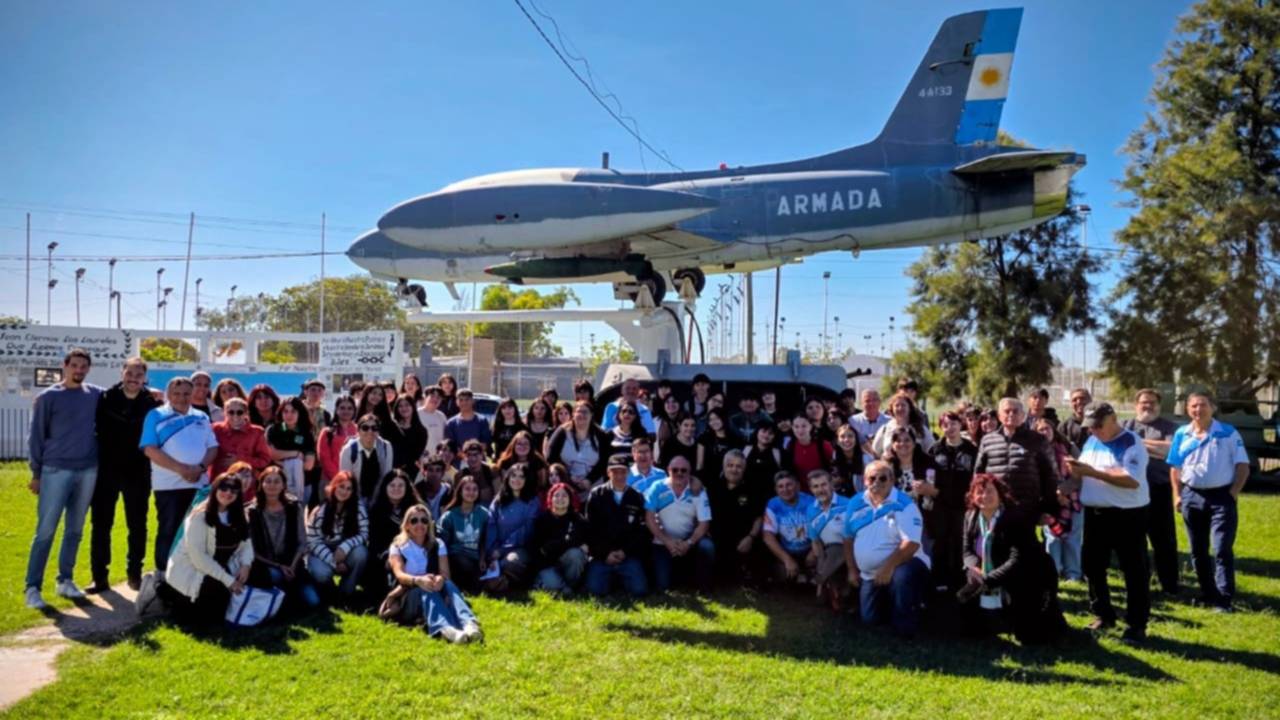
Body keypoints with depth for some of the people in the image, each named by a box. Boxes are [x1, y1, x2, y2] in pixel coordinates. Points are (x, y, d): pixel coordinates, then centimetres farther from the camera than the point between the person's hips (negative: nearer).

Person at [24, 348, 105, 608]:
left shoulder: (96, 394, 6)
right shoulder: (48, 397, -2)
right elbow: (36, 436, 0)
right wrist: (36, 472, -2)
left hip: (87, 471, 4)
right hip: (56, 470, -4)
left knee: (75, 531, 10)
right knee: (45, 531, -4)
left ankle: (65, 580, 21)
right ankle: (33, 587, 1)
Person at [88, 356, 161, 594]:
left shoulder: (152, 403, -4)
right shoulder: (105, 398, -3)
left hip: (138, 473, 0)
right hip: (106, 470, 0)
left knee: (137, 525, 9)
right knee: (101, 524, 5)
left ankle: (135, 572, 23)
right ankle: (100, 576, 14)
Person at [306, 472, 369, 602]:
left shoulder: (358, 507, -10)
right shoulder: (320, 511, -12)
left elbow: (363, 534, -14)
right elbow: (313, 542, -13)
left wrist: (344, 547, -32)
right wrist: (333, 561, -24)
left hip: (346, 553, 1)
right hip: (323, 554, -1)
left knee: (360, 552, -32)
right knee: (321, 573, -33)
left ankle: (346, 592, -9)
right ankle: (328, 593, 6)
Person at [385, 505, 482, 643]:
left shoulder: (438, 545, 12)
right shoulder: (398, 547, 4)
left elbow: (445, 573, -3)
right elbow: (399, 574, -15)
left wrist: (440, 579, -30)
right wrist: (418, 580, -37)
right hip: (408, 598, -2)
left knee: (448, 585, -31)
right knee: (426, 590, -36)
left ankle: (469, 624, -62)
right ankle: (446, 629, -68)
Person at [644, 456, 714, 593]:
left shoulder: (698, 492, -7)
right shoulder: (657, 488, -8)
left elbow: (704, 523, -10)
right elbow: (649, 518, -11)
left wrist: (689, 543, -25)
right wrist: (667, 541, -19)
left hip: (689, 540, 0)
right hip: (663, 542, 0)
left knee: (707, 547, -31)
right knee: (661, 586, -10)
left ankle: (704, 586, -8)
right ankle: (673, 568, 26)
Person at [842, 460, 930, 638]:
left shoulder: (904, 504, -17)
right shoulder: (856, 503, 1)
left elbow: (912, 543, -25)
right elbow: (849, 538, 11)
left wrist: (888, 567, -31)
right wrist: (852, 570, 8)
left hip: (902, 565, -6)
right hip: (870, 574, 6)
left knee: (903, 576, -40)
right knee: (869, 619, 8)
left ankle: (905, 622, -15)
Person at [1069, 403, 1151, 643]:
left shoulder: (1131, 443, -13)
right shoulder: (1091, 442, 11)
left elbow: (1132, 480, -26)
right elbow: (1083, 475, 16)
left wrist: (1093, 472, -26)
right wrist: (1075, 472, -6)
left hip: (1127, 516, -7)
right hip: (1095, 514, 7)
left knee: (1135, 571, 2)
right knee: (1092, 567, 14)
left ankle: (1137, 625, 10)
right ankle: (1102, 615, 29)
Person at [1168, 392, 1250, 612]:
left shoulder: (1229, 433, -4)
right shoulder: (1181, 434, 5)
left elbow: (1243, 466, -3)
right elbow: (1175, 468, 12)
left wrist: (1233, 493, -11)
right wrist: (1177, 495, 4)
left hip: (1221, 497, -4)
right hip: (1192, 497, 4)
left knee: (1222, 550, -8)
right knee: (1198, 551, 11)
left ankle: (1223, 599, -4)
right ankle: (1208, 593, 24)